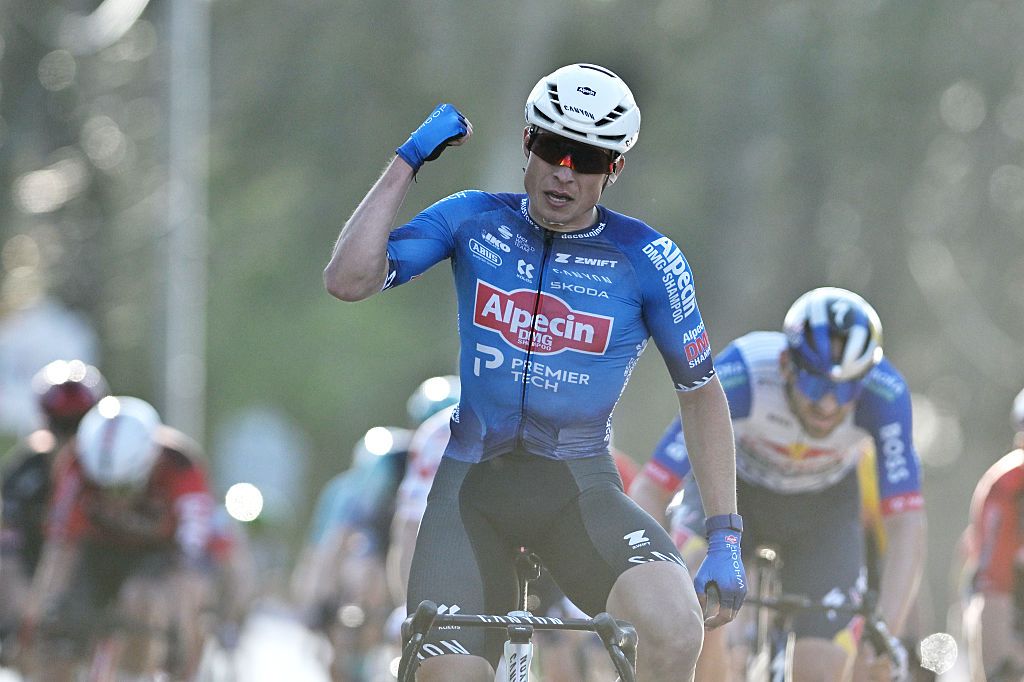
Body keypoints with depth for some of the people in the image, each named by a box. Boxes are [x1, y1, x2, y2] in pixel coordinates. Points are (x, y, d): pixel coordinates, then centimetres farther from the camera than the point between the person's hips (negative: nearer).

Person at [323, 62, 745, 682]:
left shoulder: (648, 261, -5)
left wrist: (726, 537, -1)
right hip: (472, 487, 1)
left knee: (676, 626, -30)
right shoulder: (474, 221, -1)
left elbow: (702, 393, 5)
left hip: (580, 490, -1)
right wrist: (409, 161, -12)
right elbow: (348, 281, -11)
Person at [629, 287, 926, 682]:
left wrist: (886, 633, -45)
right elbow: (649, 490, -37)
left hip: (822, 505, 1)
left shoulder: (885, 394, -34)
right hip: (731, 486, -1)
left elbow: (906, 523, -33)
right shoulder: (738, 376, -38)